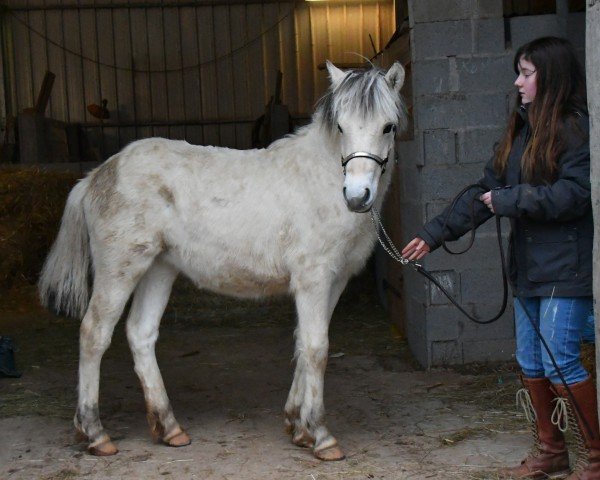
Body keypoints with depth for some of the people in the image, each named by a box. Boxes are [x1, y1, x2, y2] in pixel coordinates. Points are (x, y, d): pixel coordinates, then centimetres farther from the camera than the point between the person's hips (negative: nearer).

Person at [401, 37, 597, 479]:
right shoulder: (521, 130, 14)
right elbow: (485, 193, 14)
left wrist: (509, 200, -14)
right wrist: (435, 234, 9)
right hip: (528, 267, 8)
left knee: (561, 363, -8)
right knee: (531, 363, 12)